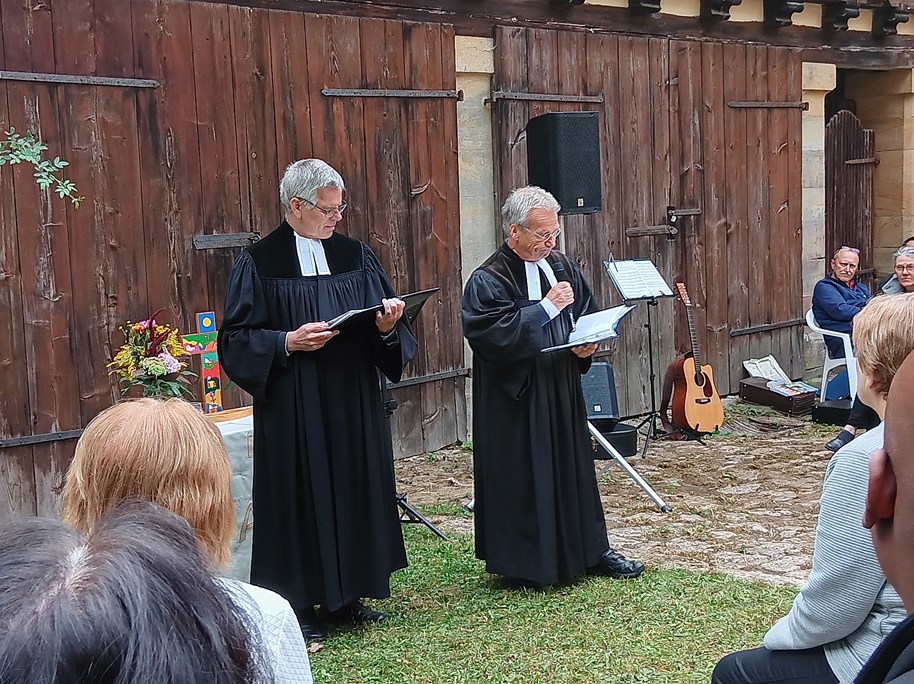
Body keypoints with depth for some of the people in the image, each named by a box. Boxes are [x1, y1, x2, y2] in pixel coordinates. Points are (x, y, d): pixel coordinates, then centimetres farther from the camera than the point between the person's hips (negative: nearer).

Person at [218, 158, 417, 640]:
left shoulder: (356, 256, 8)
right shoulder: (259, 263, -4)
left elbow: (388, 326, 9)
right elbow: (237, 339, -6)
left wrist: (387, 326, -13)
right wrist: (287, 342, -19)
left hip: (354, 406, 5)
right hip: (294, 412, -4)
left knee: (355, 491, 9)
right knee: (301, 497, -1)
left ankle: (346, 596, 23)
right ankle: (299, 605, 12)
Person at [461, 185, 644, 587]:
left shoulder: (562, 267, 8)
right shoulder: (487, 281, -13)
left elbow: (589, 314, 17)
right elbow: (494, 336, -24)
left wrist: (588, 343, -4)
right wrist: (546, 307, -23)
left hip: (563, 391, 7)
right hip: (516, 401, -7)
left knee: (574, 468, 14)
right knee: (524, 478, 0)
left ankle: (591, 551, 26)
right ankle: (528, 564, 13)